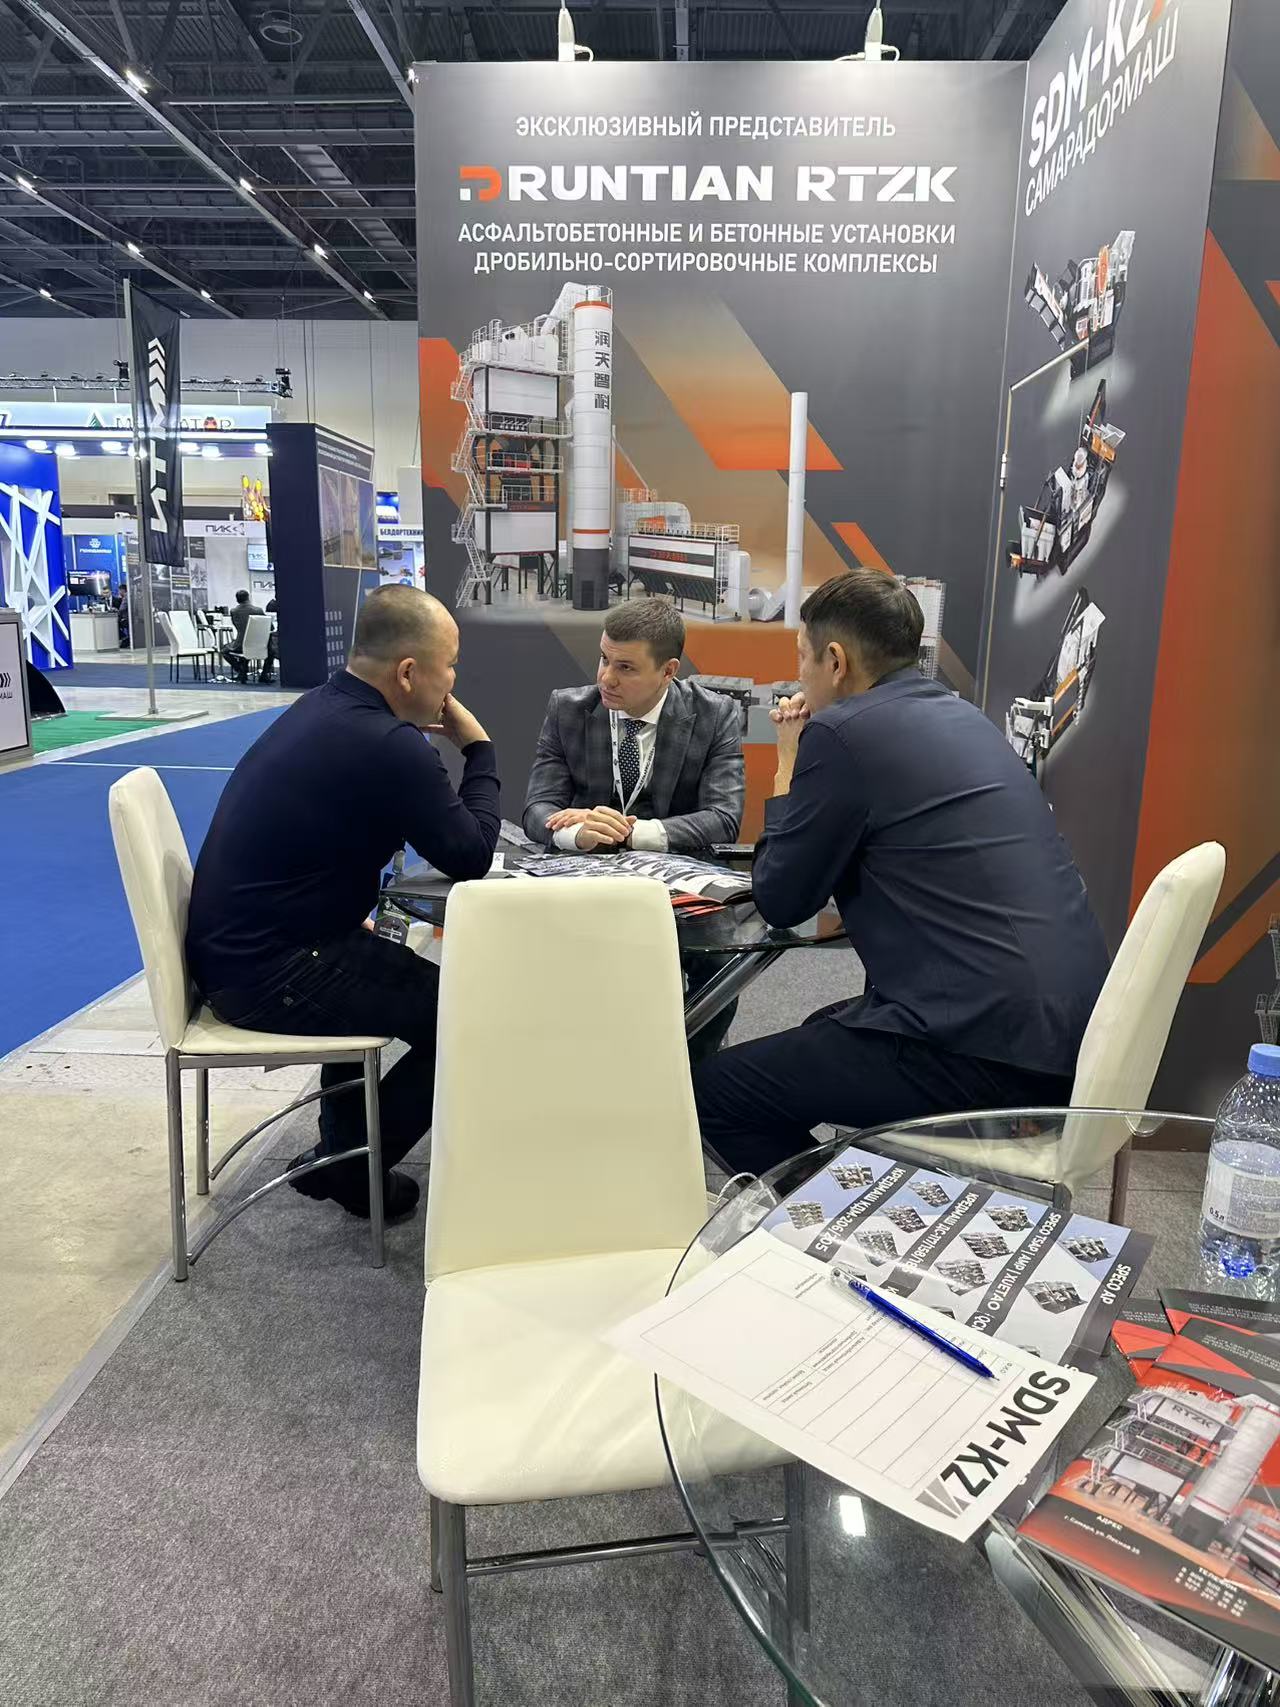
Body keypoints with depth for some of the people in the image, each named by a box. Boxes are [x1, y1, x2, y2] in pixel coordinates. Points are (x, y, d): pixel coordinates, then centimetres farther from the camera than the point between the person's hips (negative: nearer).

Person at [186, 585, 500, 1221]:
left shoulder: (325, 707, 7)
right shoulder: (387, 744, -24)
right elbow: (471, 856, -13)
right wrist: (477, 747, -4)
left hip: (235, 946, 10)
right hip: (270, 974, -10)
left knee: (408, 975, 29)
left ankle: (341, 1150, 34)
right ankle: (355, 1167, 14)